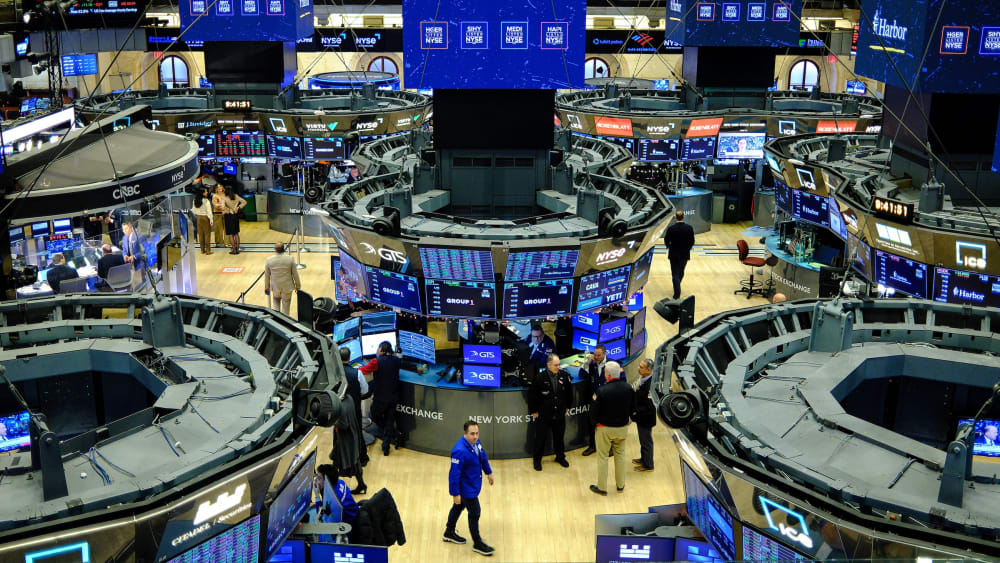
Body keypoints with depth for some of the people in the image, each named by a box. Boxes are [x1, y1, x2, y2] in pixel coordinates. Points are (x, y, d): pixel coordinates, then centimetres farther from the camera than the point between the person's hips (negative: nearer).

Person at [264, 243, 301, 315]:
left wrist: (266, 287, 13)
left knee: (276, 301, 25)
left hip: (275, 286, 1)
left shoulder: (269, 260, -11)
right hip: (287, 287, -1)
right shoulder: (290, 259, -14)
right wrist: (298, 286, 7)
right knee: (286, 306, 11)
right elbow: (295, 274, -6)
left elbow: (267, 275, -1)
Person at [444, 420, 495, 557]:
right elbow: (454, 474, -29)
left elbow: (483, 457, 12)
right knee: (474, 513, 4)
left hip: (473, 483, 9)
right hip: (466, 488, -9)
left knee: (458, 507, 26)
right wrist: (455, 494, -23)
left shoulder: (476, 442, -8)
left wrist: (489, 472, 22)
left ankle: (449, 533, 47)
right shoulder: (460, 451, -34)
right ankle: (477, 544, 23)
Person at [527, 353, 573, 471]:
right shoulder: (540, 377, -18)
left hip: (560, 414, 3)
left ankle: (560, 457, 36)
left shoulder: (564, 375, -7)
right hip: (543, 415, -3)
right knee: (540, 438, 7)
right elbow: (531, 395, -9)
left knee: (559, 437, 17)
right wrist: (533, 411, -5)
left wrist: (567, 406, 14)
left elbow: (569, 392, 10)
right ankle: (537, 459, 24)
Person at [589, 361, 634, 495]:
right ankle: (620, 485, 31)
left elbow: (594, 414, -19)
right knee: (620, 455, 20)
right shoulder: (628, 388, -10)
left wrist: (594, 402, 1)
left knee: (602, 457, 10)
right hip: (622, 428, 4)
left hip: (605, 429, -4)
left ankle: (602, 487, 20)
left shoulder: (602, 391, -25)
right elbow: (633, 409, 2)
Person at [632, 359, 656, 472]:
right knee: (643, 440, 26)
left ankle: (648, 465, 26)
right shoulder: (643, 379, -3)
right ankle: (643, 458, 44)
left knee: (646, 441, 10)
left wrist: (636, 411, -23)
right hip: (641, 417, 9)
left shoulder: (650, 384, -32)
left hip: (646, 419, -9)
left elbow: (649, 407, -29)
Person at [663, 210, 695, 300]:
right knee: (681, 272, 22)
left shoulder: (671, 228, -16)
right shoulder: (689, 228, -9)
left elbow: (666, 240, -4)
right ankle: (677, 289, 41)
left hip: (674, 254, -3)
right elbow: (692, 241, -2)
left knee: (675, 274, 2)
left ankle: (677, 294, -6)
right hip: (685, 254, 3)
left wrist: (668, 246, 19)